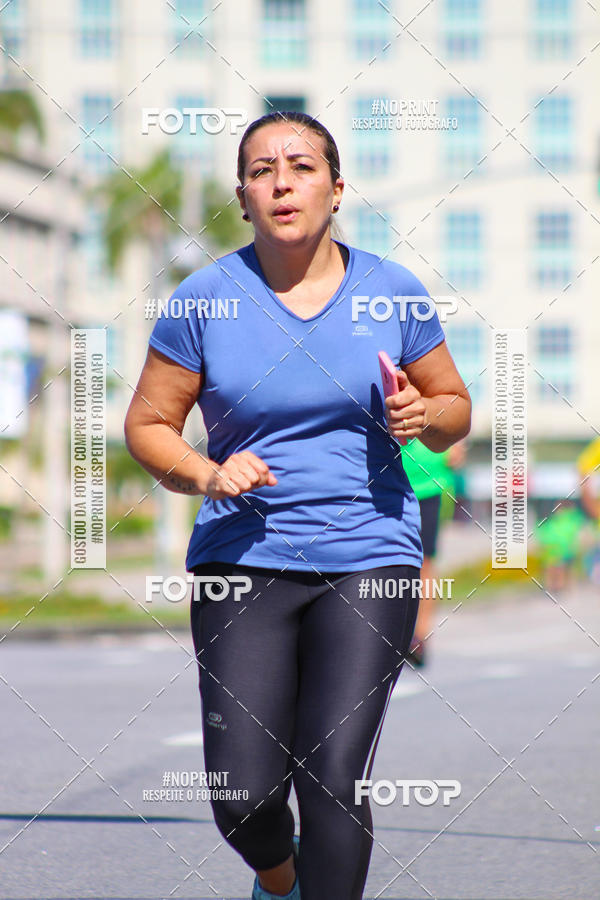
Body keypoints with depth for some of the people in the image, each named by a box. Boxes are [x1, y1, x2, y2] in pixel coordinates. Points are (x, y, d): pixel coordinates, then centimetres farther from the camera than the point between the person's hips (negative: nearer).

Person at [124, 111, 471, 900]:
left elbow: (457, 409, 15)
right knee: (243, 797, -5)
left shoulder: (391, 291, 3)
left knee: (335, 782, -12)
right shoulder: (205, 299, -1)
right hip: (243, 560, 0)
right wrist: (207, 475, -13)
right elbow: (147, 425, 6)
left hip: (369, 559, 0)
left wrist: (421, 416, -9)